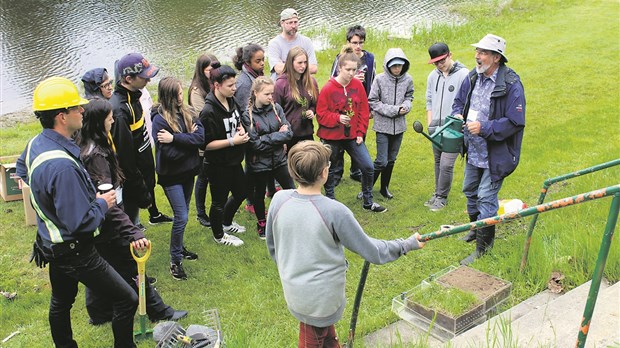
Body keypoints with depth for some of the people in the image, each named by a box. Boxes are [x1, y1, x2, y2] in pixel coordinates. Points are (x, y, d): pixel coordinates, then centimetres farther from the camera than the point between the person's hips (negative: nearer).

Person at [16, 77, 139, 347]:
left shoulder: (36, 143, -3)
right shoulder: (62, 166, -34)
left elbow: (21, 168, 22)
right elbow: (81, 223, -31)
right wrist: (102, 203, -14)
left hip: (52, 244, 10)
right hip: (74, 252, -10)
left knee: (61, 302, 26)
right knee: (127, 299, 0)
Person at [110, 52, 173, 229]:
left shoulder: (133, 94, -4)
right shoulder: (120, 110, -34)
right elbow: (125, 157, -30)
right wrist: (142, 193, -25)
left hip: (145, 164, 11)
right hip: (133, 174, -11)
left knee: (150, 187, 35)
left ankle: (154, 215, 63)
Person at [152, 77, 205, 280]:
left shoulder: (185, 113, -1)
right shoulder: (159, 120, -18)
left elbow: (201, 137, -14)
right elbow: (168, 153, -25)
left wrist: (174, 138, -23)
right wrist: (188, 138, -14)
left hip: (187, 171, 6)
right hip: (171, 175, -6)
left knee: (183, 214, 18)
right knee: (181, 217, -5)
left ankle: (179, 248, 38)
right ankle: (175, 261, 10)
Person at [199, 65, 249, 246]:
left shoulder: (231, 101, -1)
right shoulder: (209, 112, -26)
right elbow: (207, 144, -25)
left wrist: (241, 129, -5)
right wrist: (233, 141, -26)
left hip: (234, 160, 8)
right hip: (218, 165, -8)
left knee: (241, 192, 24)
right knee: (219, 201, 12)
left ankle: (227, 223, 50)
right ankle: (219, 235, 35)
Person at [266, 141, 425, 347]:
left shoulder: (279, 200, -13)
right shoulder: (334, 211, -27)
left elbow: (272, 247, 2)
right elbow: (370, 251, -15)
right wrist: (408, 244, 0)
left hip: (292, 290, 4)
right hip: (323, 297, -3)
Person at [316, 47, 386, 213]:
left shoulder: (358, 85, -1)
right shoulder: (328, 88, -13)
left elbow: (363, 110, 4)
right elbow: (321, 114, -11)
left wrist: (361, 133, -1)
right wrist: (338, 118, -26)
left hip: (352, 135, 3)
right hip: (331, 137, -3)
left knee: (368, 166, 0)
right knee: (330, 171, 11)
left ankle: (368, 201, 17)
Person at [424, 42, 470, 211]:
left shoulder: (463, 74, -10)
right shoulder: (433, 75, 9)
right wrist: (430, 123, 9)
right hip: (436, 128, 6)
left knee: (446, 164, -8)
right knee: (438, 162, 15)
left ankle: (442, 197, 8)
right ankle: (437, 193, 28)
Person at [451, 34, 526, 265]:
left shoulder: (511, 84, -21)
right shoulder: (473, 77, 1)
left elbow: (515, 122, -21)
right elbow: (459, 101, 16)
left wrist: (484, 128, -28)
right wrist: (457, 115, -7)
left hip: (496, 154, -8)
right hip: (474, 150, 8)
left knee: (486, 198, -3)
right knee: (470, 191, 22)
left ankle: (483, 246, 10)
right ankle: (476, 229, 46)